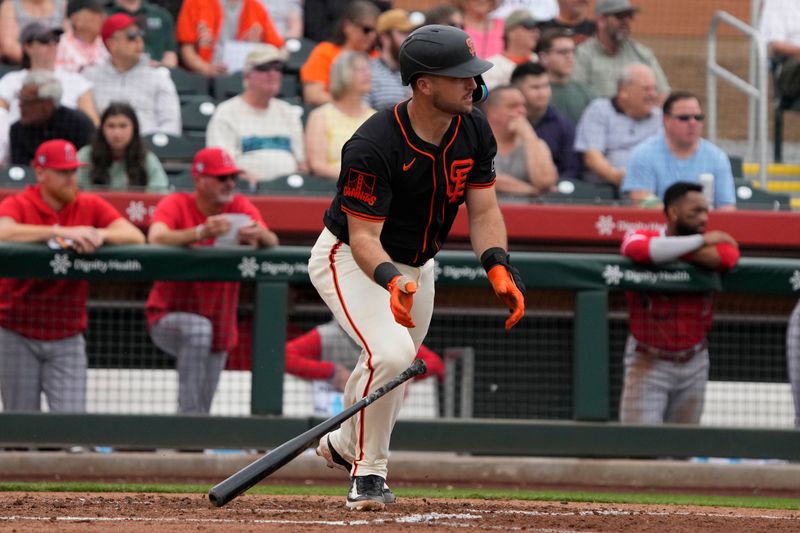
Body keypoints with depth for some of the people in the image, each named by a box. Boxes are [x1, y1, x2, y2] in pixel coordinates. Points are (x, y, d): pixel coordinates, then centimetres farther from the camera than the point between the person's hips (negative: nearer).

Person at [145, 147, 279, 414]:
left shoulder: (240, 208, -2)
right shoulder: (176, 204, -11)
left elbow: (273, 243, -16)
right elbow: (156, 238, -32)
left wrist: (260, 235, -41)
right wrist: (201, 232, -48)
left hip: (220, 328, 5)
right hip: (168, 318, -5)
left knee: (203, 407, 9)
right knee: (198, 329, -37)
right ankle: (189, 414, -34)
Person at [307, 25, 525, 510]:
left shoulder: (473, 131, -12)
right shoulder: (374, 146, -33)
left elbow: (483, 211, -8)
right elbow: (363, 237, -32)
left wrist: (498, 266, -27)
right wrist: (391, 280, -52)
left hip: (415, 265, 7)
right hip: (350, 262, -7)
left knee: (394, 370, 18)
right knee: (392, 352, -29)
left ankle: (344, 444, 48)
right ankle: (369, 472, -11)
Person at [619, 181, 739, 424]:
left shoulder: (716, 243, -1)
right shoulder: (641, 237, -9)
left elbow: (726, 257, -25)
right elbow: (640, 249, -34)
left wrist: (669, 250, -22)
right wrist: (702, 241, -23)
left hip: (694, 364, 3)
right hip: (648, 362, -3)